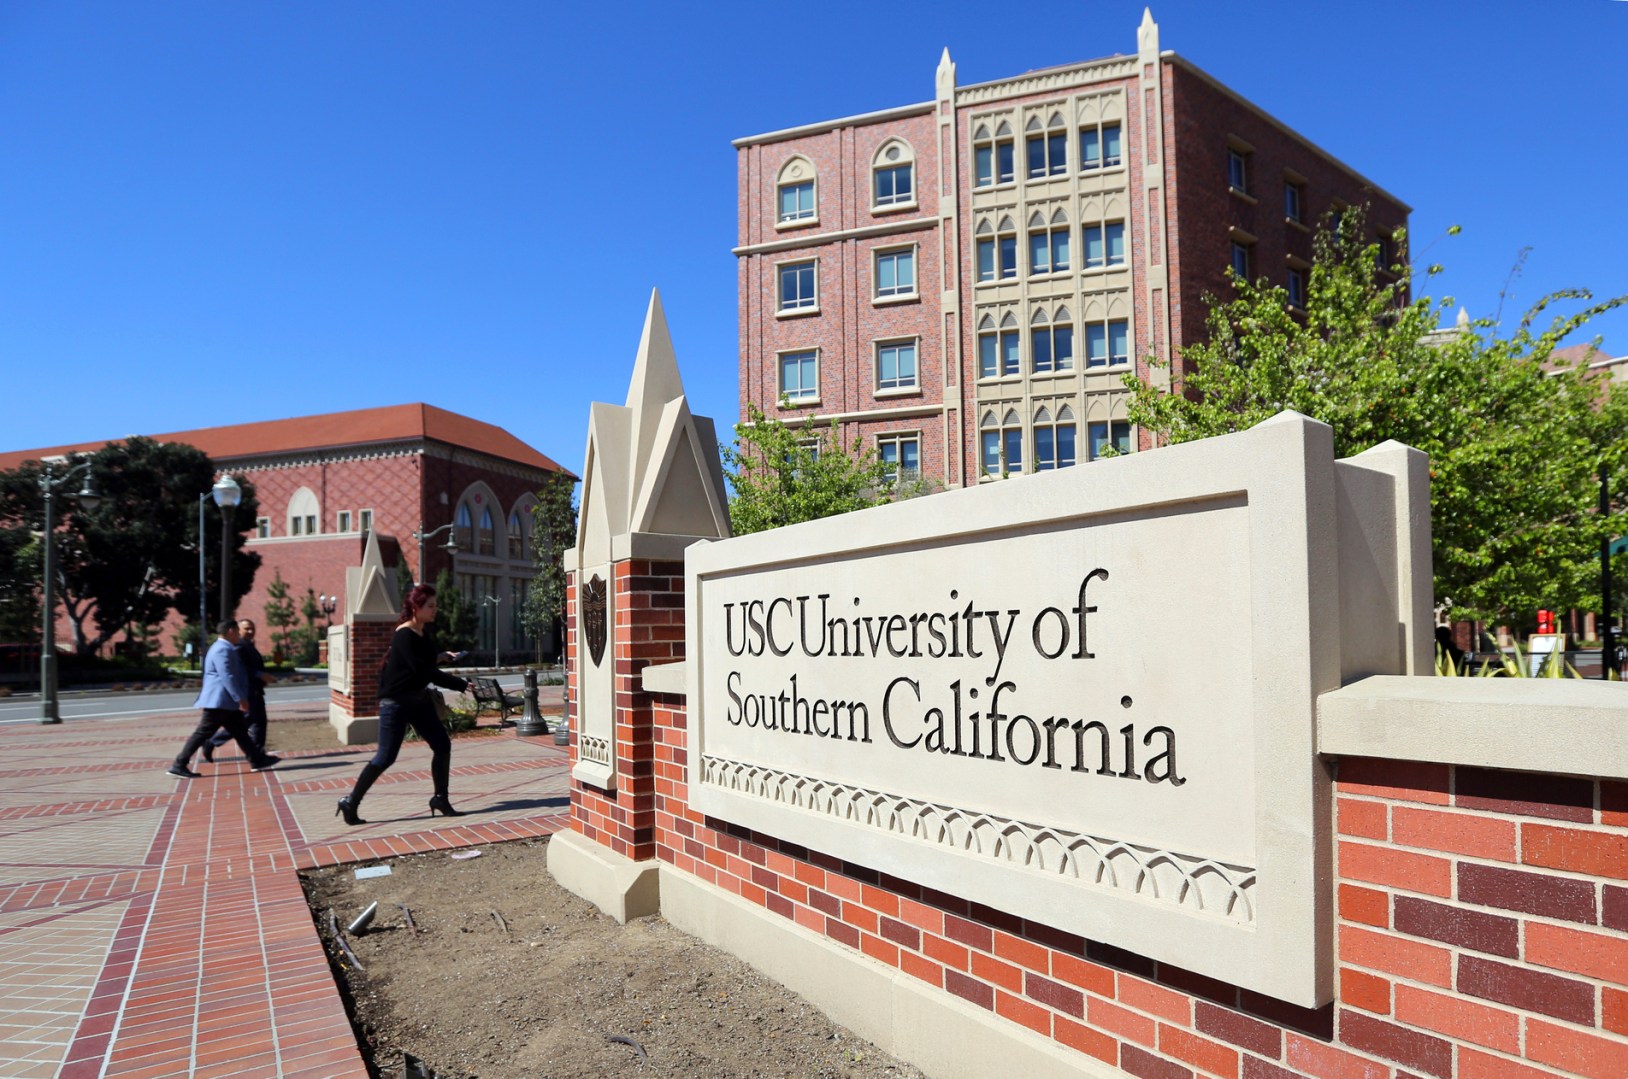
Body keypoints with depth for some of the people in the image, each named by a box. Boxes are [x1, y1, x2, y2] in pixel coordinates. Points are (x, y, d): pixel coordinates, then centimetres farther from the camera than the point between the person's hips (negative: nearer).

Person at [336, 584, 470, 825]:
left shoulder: (427, 633, 5)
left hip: (418, 699, 8)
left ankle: (440, 799, 12)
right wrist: (461, 685, -27)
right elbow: (424, 671, -27)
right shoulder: (404, 635, -22)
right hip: (396, 703, -8)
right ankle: (350, 803, 11)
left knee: (442, 745, 2)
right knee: (386, 757, -4)